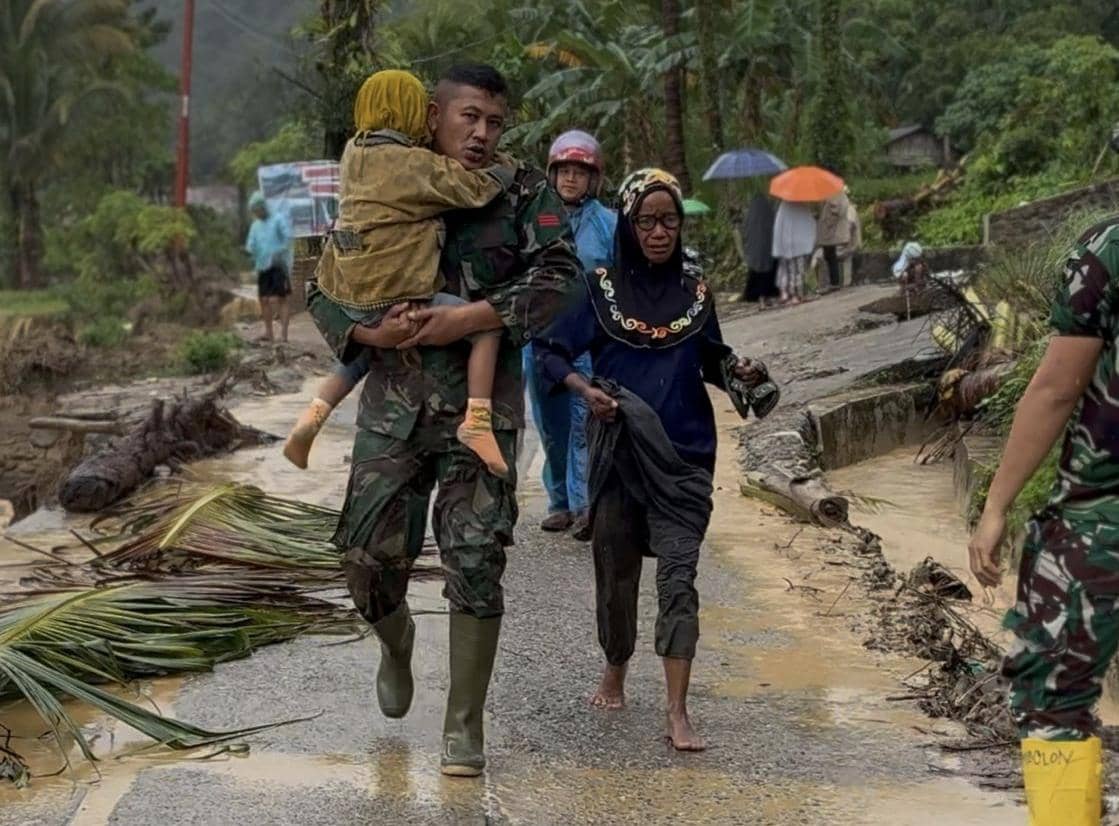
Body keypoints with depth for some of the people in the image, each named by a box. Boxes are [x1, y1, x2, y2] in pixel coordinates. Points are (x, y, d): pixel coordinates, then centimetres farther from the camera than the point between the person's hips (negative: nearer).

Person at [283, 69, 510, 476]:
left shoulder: (354, 153, 9)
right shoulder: (417, 164, -12)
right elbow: (477, 189, -8)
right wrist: (505, 169, 10)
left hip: (348, 297, 8)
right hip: (394, 298, -8)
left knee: (363, 350, 33)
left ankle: (313, 415, 18)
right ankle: (477, 420, -7)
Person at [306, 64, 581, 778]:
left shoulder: (525, 192, 3)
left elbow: (558, 276, -11)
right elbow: (324, 291, 10)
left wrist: (469, 319, -20)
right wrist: (370, 333, -10)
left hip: (483, 407, -2)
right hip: (394, 403, 2)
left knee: (476, 565, -5)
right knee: (371, 558, 2)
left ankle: (465, 726, 7)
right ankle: (397, 641, 37)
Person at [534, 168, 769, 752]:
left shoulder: (695, 288, 5)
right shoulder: (601, 288, -1)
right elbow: (550, 351, 1)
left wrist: (740, 373, -6)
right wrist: (585, 389, -16)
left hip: (684, 453, 0)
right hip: (621, 450, 0)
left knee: (678, 575, -10)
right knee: (617, 569, 11)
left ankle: (678, 714, -13)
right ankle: (615, 674, 37)